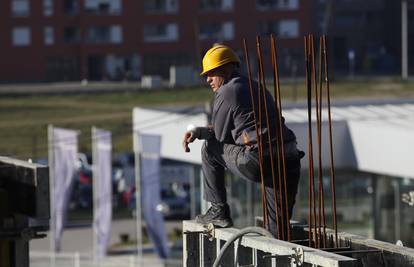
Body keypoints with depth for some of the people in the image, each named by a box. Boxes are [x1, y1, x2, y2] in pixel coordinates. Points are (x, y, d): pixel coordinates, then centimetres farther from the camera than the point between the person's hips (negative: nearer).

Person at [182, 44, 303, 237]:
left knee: (210, 148, 17)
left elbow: (220, 136, 7)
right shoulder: (257, 88, 27)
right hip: (290, 162, 7)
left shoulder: (226, 93, 0)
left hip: (257, 163, -7)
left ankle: (219, 210, 18)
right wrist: (198, 131, 25)